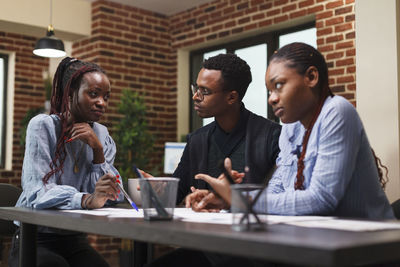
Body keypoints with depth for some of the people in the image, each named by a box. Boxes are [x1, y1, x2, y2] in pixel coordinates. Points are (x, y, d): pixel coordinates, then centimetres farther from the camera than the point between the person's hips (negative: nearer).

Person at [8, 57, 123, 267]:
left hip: (75, 241, 4)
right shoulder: (43, 126, -9)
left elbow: (114, 197, -3)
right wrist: (87, 200, -40)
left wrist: (98, 150, -16)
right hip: (35, 239, -4)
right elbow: (37, 192, -23)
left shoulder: (101, 135, 5)